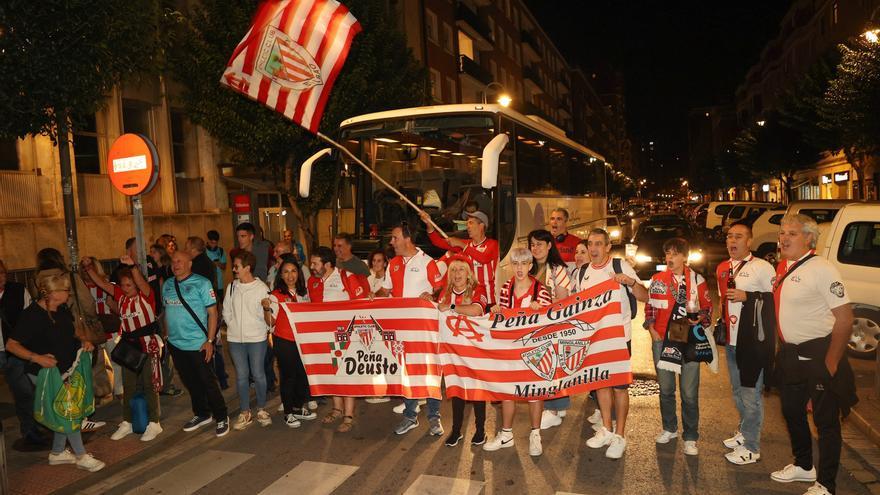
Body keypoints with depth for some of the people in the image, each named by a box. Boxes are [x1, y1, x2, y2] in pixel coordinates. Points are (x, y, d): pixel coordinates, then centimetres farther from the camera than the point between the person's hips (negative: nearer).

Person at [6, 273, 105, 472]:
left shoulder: (62, 311, 3)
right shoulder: (31, 315, -20)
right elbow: (11, 345, -18)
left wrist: (83, 343, 0)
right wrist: (37, 358, -28)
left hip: (66, 369, 8)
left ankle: (57, 453, 28)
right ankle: (81, 456, 12)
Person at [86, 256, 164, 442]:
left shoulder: (146, 295, -12)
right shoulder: (121, 295, 4)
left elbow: (141, 283, -33)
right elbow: (102, 283, 3)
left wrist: (132, 266, -50)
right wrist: (89, 269, -11)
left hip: (148, 345, -6)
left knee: (150, 385, 2)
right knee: (128, 386, 14)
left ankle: (154, 424, 13)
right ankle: (127, 423, 27)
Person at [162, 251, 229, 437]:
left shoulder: (201, 283, -8)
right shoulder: (167, 285, 8)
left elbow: (212, 312, -10)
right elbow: (167, 311, 14)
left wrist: (210, 340, -15)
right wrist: (167, 335, 7)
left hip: (198, 344, -6)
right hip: (175, 343, 6)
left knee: (208, 383, 0)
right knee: (190, 383, 16)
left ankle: (221, 418, 14)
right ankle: (201, 414, 32)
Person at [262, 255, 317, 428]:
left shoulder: (304, 293, 7)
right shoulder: (276, 296, -10)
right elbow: (271, 323, -13)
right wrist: (267, 309, -28)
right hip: (285, 342, -5)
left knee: (303, 374, 11)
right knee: (288, 376, 5)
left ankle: (299, 407, 29)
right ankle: (288, 413, 19)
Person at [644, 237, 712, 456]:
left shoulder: (697, 280, 0)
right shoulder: (657, 279, 5)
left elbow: (707, 308, 8)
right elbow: (649, 307, 12)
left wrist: (699, 322, -9)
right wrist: (651, 329, 1)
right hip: (662, 340, 2)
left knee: (689, 393, 0)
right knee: (665, 389, 13)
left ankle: (690, 438, 14)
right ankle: (669, 429, 30)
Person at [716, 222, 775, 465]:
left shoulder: (762, 268, -10)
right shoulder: (722, 268, 12)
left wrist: (747, 296, -19)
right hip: (731, 340, 8)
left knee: (751, 393, -4)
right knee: (737, 390, 20)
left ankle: (751, 448, 6)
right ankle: (744, 431, 37)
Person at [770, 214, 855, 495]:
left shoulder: (821, 269, -18)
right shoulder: (783, 269, 6)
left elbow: (844, 318, -20)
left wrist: (831, 362, -17)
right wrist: (784, 349, 10)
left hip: (818, 354, -8)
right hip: (790, 354, 8)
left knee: (825, 421, 5)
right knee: (792, 411, 21)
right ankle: (803, 466, 42)